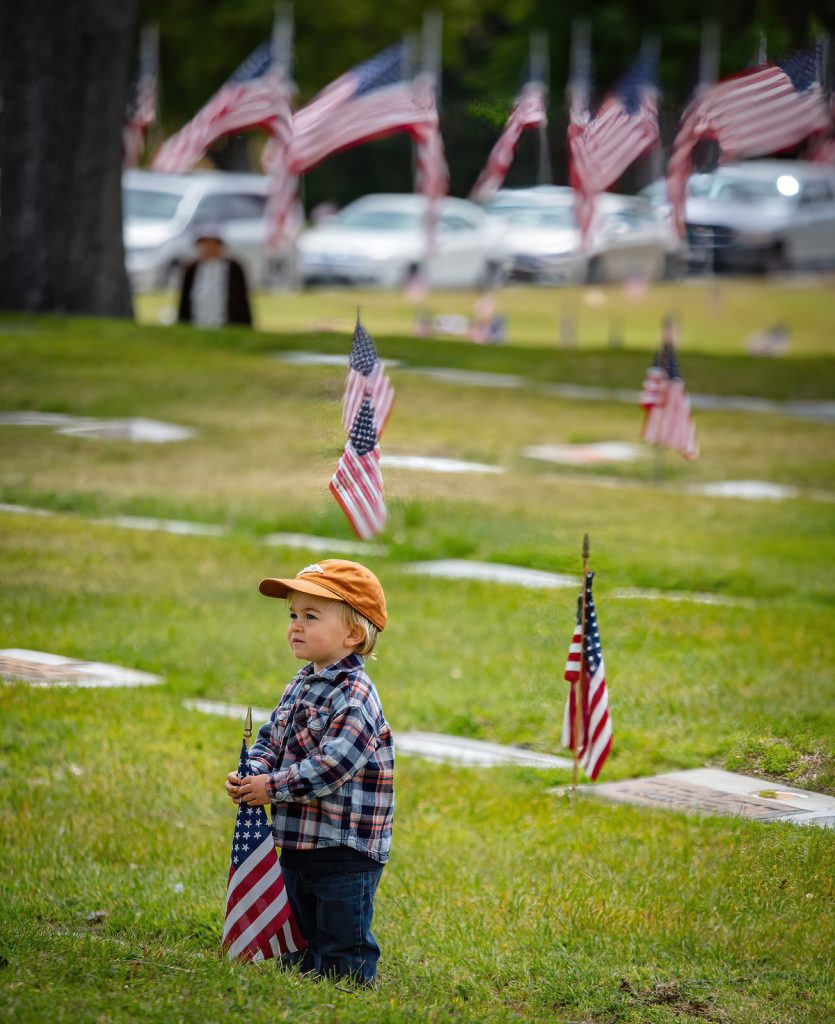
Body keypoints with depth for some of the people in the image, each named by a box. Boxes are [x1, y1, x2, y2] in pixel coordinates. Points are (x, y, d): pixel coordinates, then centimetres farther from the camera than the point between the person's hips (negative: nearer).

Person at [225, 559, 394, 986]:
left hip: (344, 854, -9)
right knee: (299, 946, 22)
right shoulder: (299, 687, 10)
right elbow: (269, 739, 15)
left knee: (342, 960, -2)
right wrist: (250, 774, -6)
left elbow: (330, 767, -26)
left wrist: (272, 788, -21)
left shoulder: (354, 698, -19)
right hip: (297, 845, 9)